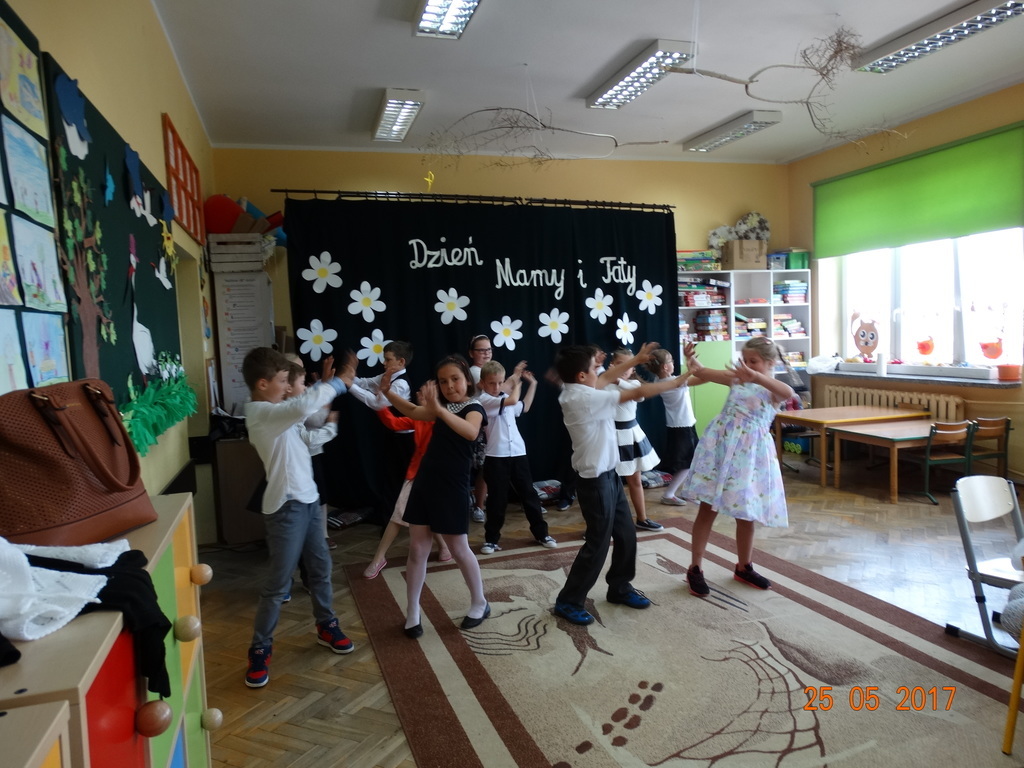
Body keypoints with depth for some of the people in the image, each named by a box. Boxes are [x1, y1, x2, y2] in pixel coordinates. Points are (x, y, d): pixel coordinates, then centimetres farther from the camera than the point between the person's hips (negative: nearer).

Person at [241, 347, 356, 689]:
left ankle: (326, 625, 37)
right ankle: (259, 650, 16)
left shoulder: (273, 410, 8)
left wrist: (324, 383, 8)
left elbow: (302, 408, 23)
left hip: (307, 499, 10)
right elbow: (303, 408, -38)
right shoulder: (261, 413, -22)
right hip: (286, 506, -10)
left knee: (321, 566, 20)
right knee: (278, 585, 0)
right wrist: (338, 383, -26)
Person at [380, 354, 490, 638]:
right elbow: (412, 411, 15)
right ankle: (412, 612, 18)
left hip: (452, 486, -6)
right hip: (425, 482, 6)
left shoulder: (473, 407, -12)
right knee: (417, 549, 7)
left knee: (459, 550, 6)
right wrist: (388, 392, -3)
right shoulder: (443, 407, 11)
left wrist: (439, 409, -46)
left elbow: (471, 432, -34)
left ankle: (480, 603, 27)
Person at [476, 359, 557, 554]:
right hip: (496, 457, -6)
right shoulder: (483, 400, -12)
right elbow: (512, 400, -25)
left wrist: (532, 384, 28)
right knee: (497, 499, 2)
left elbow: (524, 407, 31)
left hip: (518, 453, 6)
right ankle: (491, 539, 16)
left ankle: (541, 533, 23)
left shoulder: (505, 398, 13)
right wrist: (516, 384, -6)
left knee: (528, 494, 12)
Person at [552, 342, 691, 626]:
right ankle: (568, 602, 13)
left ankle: (620, 587, 35)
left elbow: (606, 379, 21)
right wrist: (676, 382, -7)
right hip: (595, 481, -10)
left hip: (608, 476, 10)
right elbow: (638, 392, -18)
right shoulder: (585, 398, -24)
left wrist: (635, 360, 23)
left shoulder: (576, 391, 3)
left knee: (626, 533, 18)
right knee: (598, 543, 1)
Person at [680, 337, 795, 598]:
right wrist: (692, 361, -27)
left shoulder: (775, 388, -2)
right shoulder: (737, 377, 4)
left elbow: (788, 393, -27)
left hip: (750, 453, 0)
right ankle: (695, 569, 12)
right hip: (721, 446, 0)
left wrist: (756, 377, -42)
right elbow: (702, 373, -4)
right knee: (708, 508, 3)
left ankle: (744, 567, 33)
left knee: (746, 513, 11)